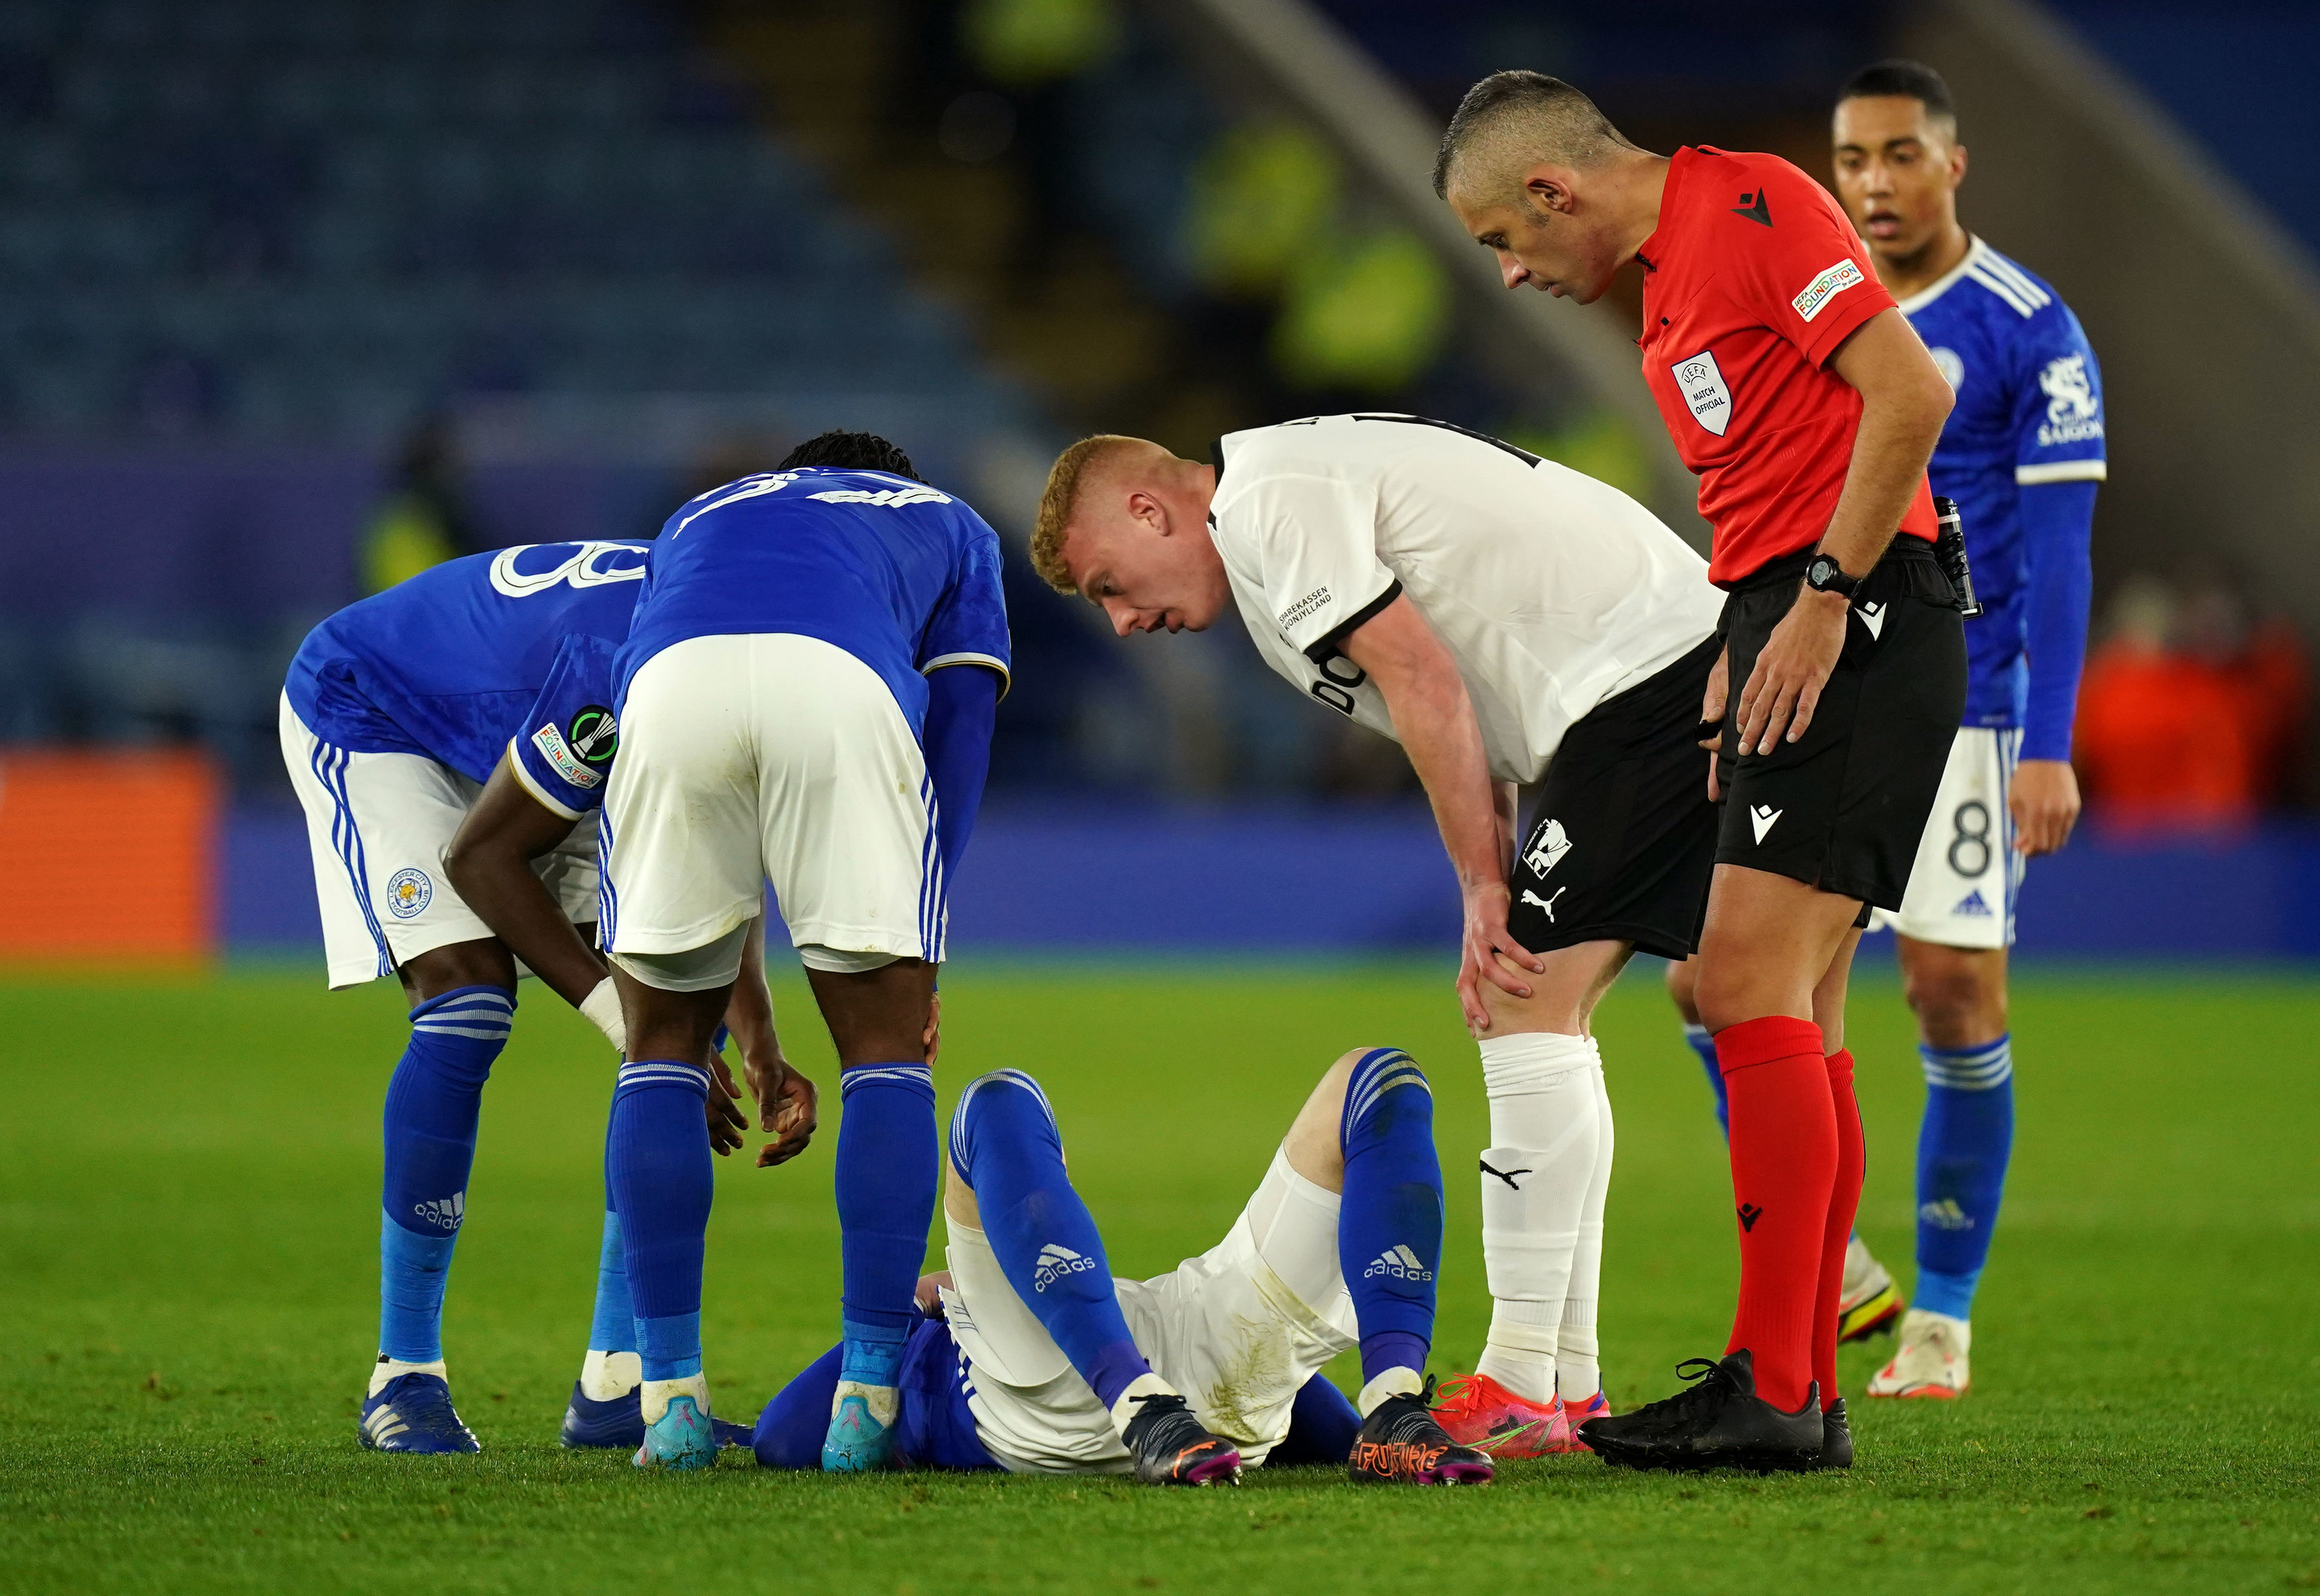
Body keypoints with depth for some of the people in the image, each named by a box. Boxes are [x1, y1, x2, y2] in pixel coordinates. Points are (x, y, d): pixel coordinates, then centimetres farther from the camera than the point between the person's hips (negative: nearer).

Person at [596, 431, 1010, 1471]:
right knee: (887, 1056, 11)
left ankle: (672, 1398, 11)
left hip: (672, 683, 2)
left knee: (661, 1052, 17)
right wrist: (910, 951, 22)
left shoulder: (700, 518, 45)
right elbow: (961, 719, 23)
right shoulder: (946, 525, 39)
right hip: (843, 684, -2)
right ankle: (869, 1404, 4)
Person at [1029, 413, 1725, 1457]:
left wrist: (1484, 892, -11)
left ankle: (1519, 1390, -13)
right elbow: (1478, 719, 21)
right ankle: (1568, 1385, 12)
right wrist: (1496, 906, 10)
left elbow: (1426, 683, -16)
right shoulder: (1298, 488, 24)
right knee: (1534, 1010, 12)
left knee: (1527, 1011, -11)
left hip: (1637, 676, -10)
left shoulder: (1267, 505, -8)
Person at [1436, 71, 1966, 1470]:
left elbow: (1911, 392, -19)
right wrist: (1737, 665, 16)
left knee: (1749, 981, -15)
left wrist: (1822, 601, -18)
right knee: (1795, 1017, 8)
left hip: (1860, 621, -10)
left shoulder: (1755, 204, -10)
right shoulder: (1670, 282, 20)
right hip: (1793, 626, 10)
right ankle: (1807, 1397, 9)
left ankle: (1769, 1392, -16)